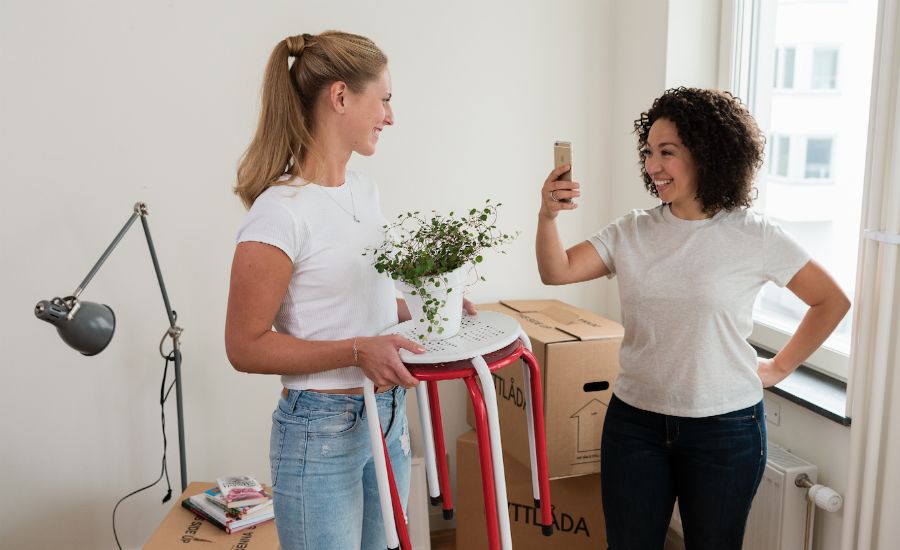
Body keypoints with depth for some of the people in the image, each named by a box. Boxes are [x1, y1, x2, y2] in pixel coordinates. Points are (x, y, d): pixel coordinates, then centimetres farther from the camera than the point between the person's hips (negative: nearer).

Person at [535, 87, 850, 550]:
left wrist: (780, 367, 1)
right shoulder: (633, 231, 0)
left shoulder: (754, 236, -8)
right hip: (634, 421, 3)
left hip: (725, 427, -2)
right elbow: (556, 271, -8)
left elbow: (832, 301, 2)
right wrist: (548, 216, -24)